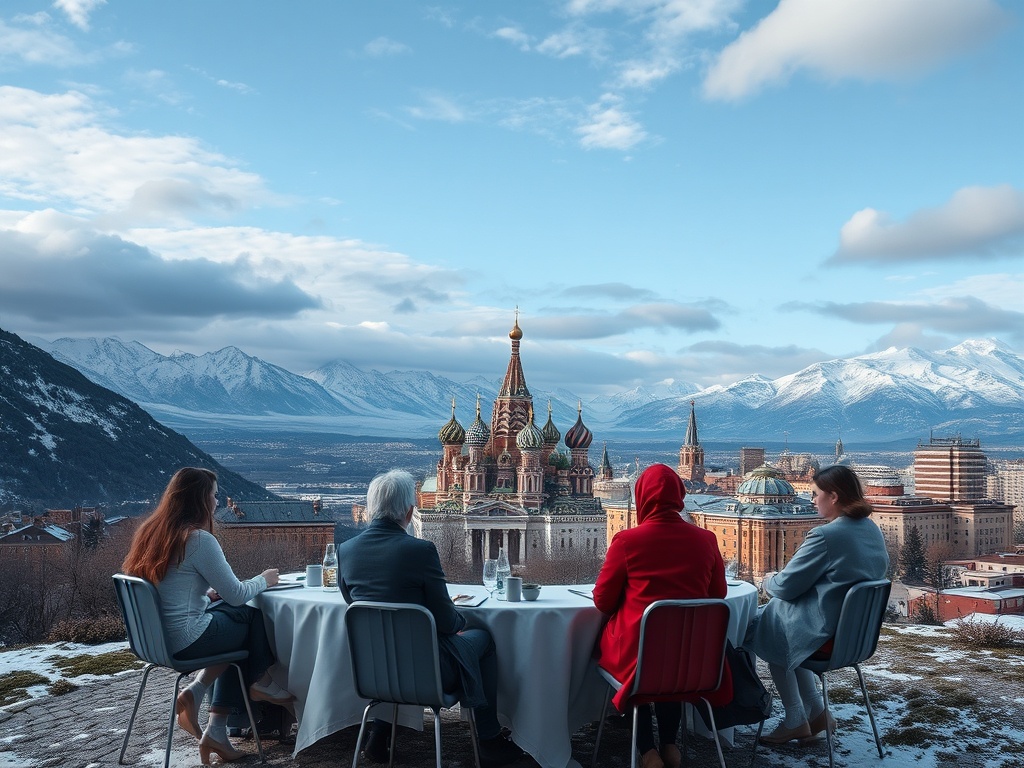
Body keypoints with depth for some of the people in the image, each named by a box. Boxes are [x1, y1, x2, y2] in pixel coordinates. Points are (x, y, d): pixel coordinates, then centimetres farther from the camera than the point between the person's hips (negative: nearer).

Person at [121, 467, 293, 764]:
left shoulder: (150, 532, 6)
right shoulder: (199, 539, -18)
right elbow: (236, 595, -12)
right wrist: (264, 580, 7)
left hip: (157, 637, 8)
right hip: (186, 641, -8)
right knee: (254, 613, 10)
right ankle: (261, 682, 31)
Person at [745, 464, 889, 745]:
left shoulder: (824, 536, -24)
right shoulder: (873, 531, 4)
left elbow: (787, 586, -17)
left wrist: (768, 581, 6)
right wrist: (781, 578, 16)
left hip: (825, 633, -8)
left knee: (756, 622, 14)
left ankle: (795, 721, 20)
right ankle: (816, 713, 23)